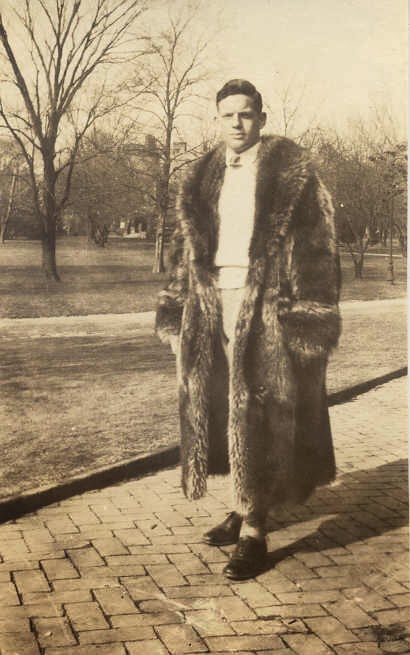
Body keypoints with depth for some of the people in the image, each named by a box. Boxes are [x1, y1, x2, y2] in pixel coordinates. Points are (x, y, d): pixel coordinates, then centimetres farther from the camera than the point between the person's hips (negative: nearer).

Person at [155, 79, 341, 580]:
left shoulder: (291, 170, -4)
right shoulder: (202, 178, 12)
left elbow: (316, 244, -8)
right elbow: (186, 249, 14)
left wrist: (309, 320, -15)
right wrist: (177, 315, 8)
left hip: (266, 307, -5)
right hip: (214, 303, 6)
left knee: (258, 414, -4)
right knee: (223, 409, 10)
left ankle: (254, 533, 4)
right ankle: (243, 509, 25)